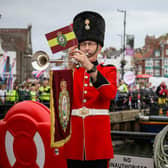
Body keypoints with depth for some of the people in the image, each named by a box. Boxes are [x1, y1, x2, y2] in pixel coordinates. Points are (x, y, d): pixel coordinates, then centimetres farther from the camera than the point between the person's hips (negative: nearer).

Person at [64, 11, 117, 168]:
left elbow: (110, 94, -16)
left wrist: (90, 67, -28)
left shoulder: (108, 70, 5)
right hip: (74, 143, 2)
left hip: (98, 141, -2)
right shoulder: (71, 71, 12)